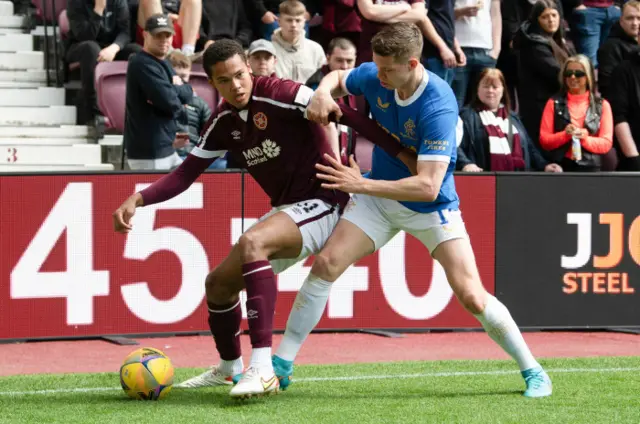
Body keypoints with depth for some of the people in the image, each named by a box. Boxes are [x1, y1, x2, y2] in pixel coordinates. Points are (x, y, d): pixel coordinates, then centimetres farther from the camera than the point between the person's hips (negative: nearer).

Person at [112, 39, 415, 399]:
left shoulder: (279, 95, -19)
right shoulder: (223, 123, 4)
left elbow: (348, 115, -24)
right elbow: (185, 175, 7)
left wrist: (404, 155, -30)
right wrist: (138, 200, -9)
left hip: (322, 203, -8)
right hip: (285, 210, 8)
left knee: (252, 243, -34)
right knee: (219, 282, 12)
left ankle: (262, 369, -39)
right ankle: (230, 368, 40)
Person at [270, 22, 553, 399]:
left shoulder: (438, 106, -32)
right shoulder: (374, 77, -14)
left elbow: (428, 186, -36)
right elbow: (338, 78, 11)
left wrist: (361, 185, -37)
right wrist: (323, 93, -14)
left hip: (432, 208, -5)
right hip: (379, 196, 5)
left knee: (472, 297, -13)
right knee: (326, 264, -11)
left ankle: (532, 371, 6)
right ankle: (282, 364, -2)